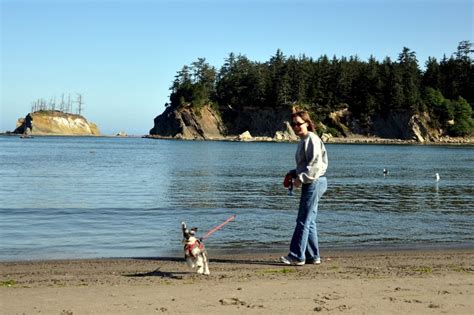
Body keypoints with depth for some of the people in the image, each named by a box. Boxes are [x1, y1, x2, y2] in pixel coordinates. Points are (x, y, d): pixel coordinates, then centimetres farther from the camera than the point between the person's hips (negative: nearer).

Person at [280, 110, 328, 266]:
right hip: (310, 183, 10)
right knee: (309, 221, 11)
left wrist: (301, 178, -21)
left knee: (303, 221, -8)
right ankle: (313, 256, 16)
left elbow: (315, 164, -20)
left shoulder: (311, 139, -12)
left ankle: (296, 256, -6)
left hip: (314, 183, -10)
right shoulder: (303, 140, 18)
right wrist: (293, 174, 11)